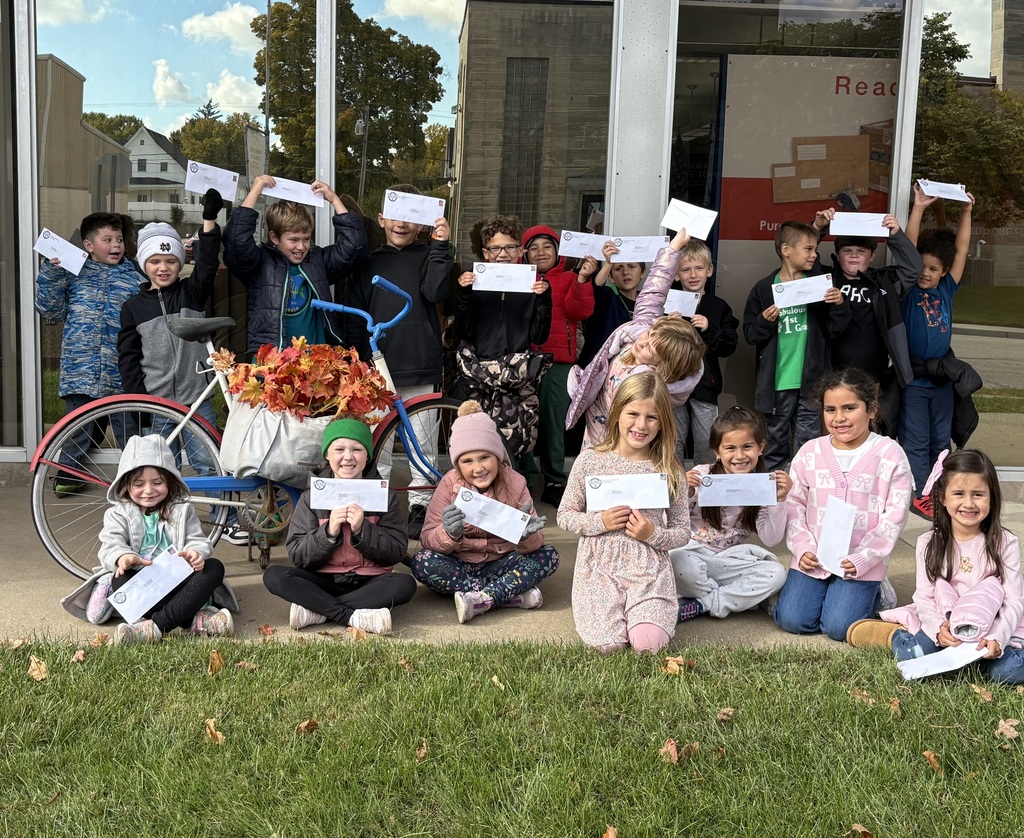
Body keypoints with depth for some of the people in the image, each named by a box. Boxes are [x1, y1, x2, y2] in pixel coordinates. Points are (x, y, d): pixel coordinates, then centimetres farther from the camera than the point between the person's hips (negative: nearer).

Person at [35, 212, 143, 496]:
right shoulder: (73, 273, 9)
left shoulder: (134, 276, 10)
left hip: (120, 369, 0)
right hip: (81, 367, 0)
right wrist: (50, 275, -2)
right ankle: (68, 474, 18)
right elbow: (53, 312, 6)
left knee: (128, 427, 4)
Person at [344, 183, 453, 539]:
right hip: (377, 367, 2)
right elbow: (354, 319, 11)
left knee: (422, 441, 3)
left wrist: (440, 246, -17)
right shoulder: (370, 264, 12)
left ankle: (420, 505, 14)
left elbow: (436, 292, -13)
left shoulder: (427, 256, 6)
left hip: (421, 367, -2)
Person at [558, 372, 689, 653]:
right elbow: (565, 516, 6)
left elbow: (682, 532, 7)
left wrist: (653, 534, -13)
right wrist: (599, 522, -11)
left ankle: (650, 607, 14)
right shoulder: (590, 460, 0)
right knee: (607, 644, -19)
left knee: (649, 643, -22)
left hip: (649, 566, 0)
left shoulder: (670, 472, 1)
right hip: (599, 564, 0)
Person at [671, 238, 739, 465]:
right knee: (673, 443, 7)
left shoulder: (719, 307, 3)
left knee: (706, 445, 7)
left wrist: (710, 329, -19)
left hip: (705, 384, 0)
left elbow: (729, 346, -4)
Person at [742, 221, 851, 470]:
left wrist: (840, 306, -13)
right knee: (774, 442, 11)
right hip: (776, 381, -1)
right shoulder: (764, 288, -1)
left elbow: (834, 329, 4)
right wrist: (764, 321, -19)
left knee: (808, 444, 6)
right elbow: (750, 334, 0)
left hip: (811, 381, 1)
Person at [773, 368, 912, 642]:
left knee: (839, 627, -16)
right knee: (792, 619, -11)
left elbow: (894, 516, -6)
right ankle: (821, 589, 20)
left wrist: (861, 559, -15)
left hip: (861, 564, -2)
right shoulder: (810, 452, 4)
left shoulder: (890, 455, -4)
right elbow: (794, 505, 6)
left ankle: (871, 594, 15)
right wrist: (803, 548, -8)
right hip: (812, 559, 3)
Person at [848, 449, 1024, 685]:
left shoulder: (1005, 543, -4)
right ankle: (897, 634, 2)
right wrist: (937, 628, -24)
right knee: (911, 654, -29)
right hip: (942, 621, 0)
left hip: (993, 628, 0)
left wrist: (997, 638, -25)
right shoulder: (929, 544, 1)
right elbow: (924, 597, -3)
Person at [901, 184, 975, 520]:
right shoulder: (909, 290, -5)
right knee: (916, 440, 2)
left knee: (941, 439, 11)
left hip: (942, 377, 4)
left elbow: (961, 250, 6)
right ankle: (918, 494, 8)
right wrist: (918, 208, -20)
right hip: (914, 377, -4)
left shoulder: (946, 291, 5)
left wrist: (967, 211, 2)